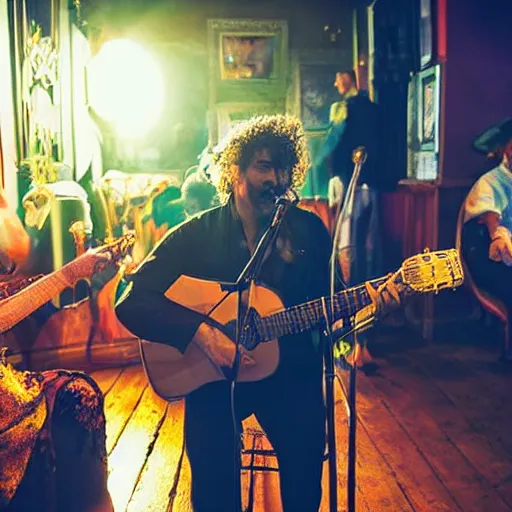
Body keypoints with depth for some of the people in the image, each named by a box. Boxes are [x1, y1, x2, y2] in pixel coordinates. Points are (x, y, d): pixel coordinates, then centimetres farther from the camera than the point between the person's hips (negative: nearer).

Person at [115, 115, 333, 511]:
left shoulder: (309, 230, 4)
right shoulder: (196, 235, -3)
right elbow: (132, 303, -10)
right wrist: (200, 331, -23)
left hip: (290, 370, 2)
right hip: (213, 375, -1)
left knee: (305, 473, -14)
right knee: (212, 480, -18)